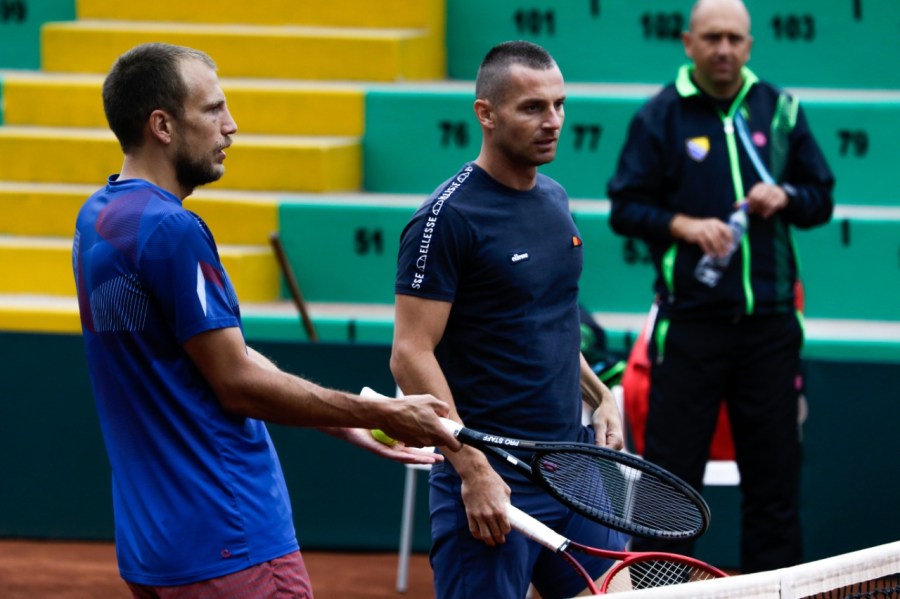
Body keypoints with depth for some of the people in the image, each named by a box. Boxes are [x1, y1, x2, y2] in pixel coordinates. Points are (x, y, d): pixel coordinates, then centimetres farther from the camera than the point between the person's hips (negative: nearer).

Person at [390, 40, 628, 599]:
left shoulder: (554, 199, 11)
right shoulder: (446, 218, -13)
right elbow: (411, 354, -17)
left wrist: (600, 394, 11)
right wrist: (474, 471, -22)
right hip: (492, 480, -8)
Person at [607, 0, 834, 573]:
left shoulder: (781, 111, 8)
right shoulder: (661, 116, 0)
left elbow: (821, 198, 13)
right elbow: (625, 208, -1)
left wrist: (785, 198, -8)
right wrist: (684, 225, -16)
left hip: (769, 323, 3)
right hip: (690, 321, -3)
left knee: (775, 472, 5)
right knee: (671, 468, -1)